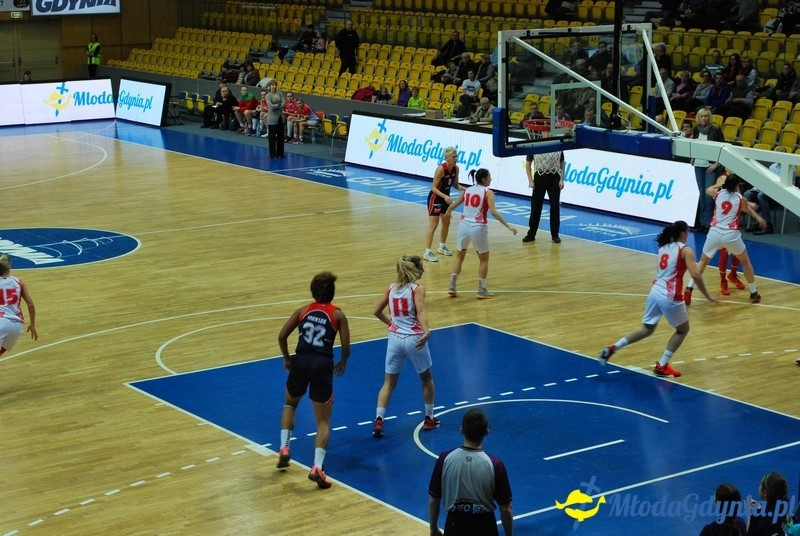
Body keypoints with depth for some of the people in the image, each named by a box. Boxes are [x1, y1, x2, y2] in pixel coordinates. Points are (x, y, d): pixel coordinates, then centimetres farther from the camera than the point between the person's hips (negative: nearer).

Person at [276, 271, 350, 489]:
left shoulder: (303, 311, 10)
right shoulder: (338, 315, 4)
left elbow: (282, 336, 6)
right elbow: (346, 347, 0)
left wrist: (287, 359, 22)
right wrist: (342, 363, 21)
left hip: (300, 361, 2)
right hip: (322, 365, -2)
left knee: (290, 404, 32)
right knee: (323, 421, 5)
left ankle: (284, 449, 21)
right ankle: (317, 467, -12)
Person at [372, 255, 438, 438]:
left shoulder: (392, 288, 7)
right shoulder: (417, 289, -7)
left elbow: (377, 311, 12)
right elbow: (420, 311, -23)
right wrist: (426, 331, -36)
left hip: (395, 338, 4)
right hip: (414, 339, -4)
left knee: (389, 382, 9)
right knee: (426, 378, 18)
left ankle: (379, 419, -7)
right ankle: (429, 419, 27)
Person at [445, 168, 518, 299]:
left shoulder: (467, 190, 9)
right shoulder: (488, 192, -6)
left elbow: (454, 205, 21)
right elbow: (493, 212, -17)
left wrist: (448, 212, 43)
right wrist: (508, 226, -16)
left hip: (464, 225, 4)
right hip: (478, 228, -4)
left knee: (459, 256, 21)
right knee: (484, 259, 13)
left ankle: (452, 286, 19)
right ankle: (482, 290, 12)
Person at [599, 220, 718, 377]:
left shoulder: (663, 248, 15)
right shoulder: (685, 250, -6)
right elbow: (695, 275, -15)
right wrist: (707, 295, -6)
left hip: (655, 292, 7)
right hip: (670, 296, -6)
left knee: (647, 329, 20)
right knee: (683, 330, 16)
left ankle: (613, 348, 7)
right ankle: (662, 366, 12)